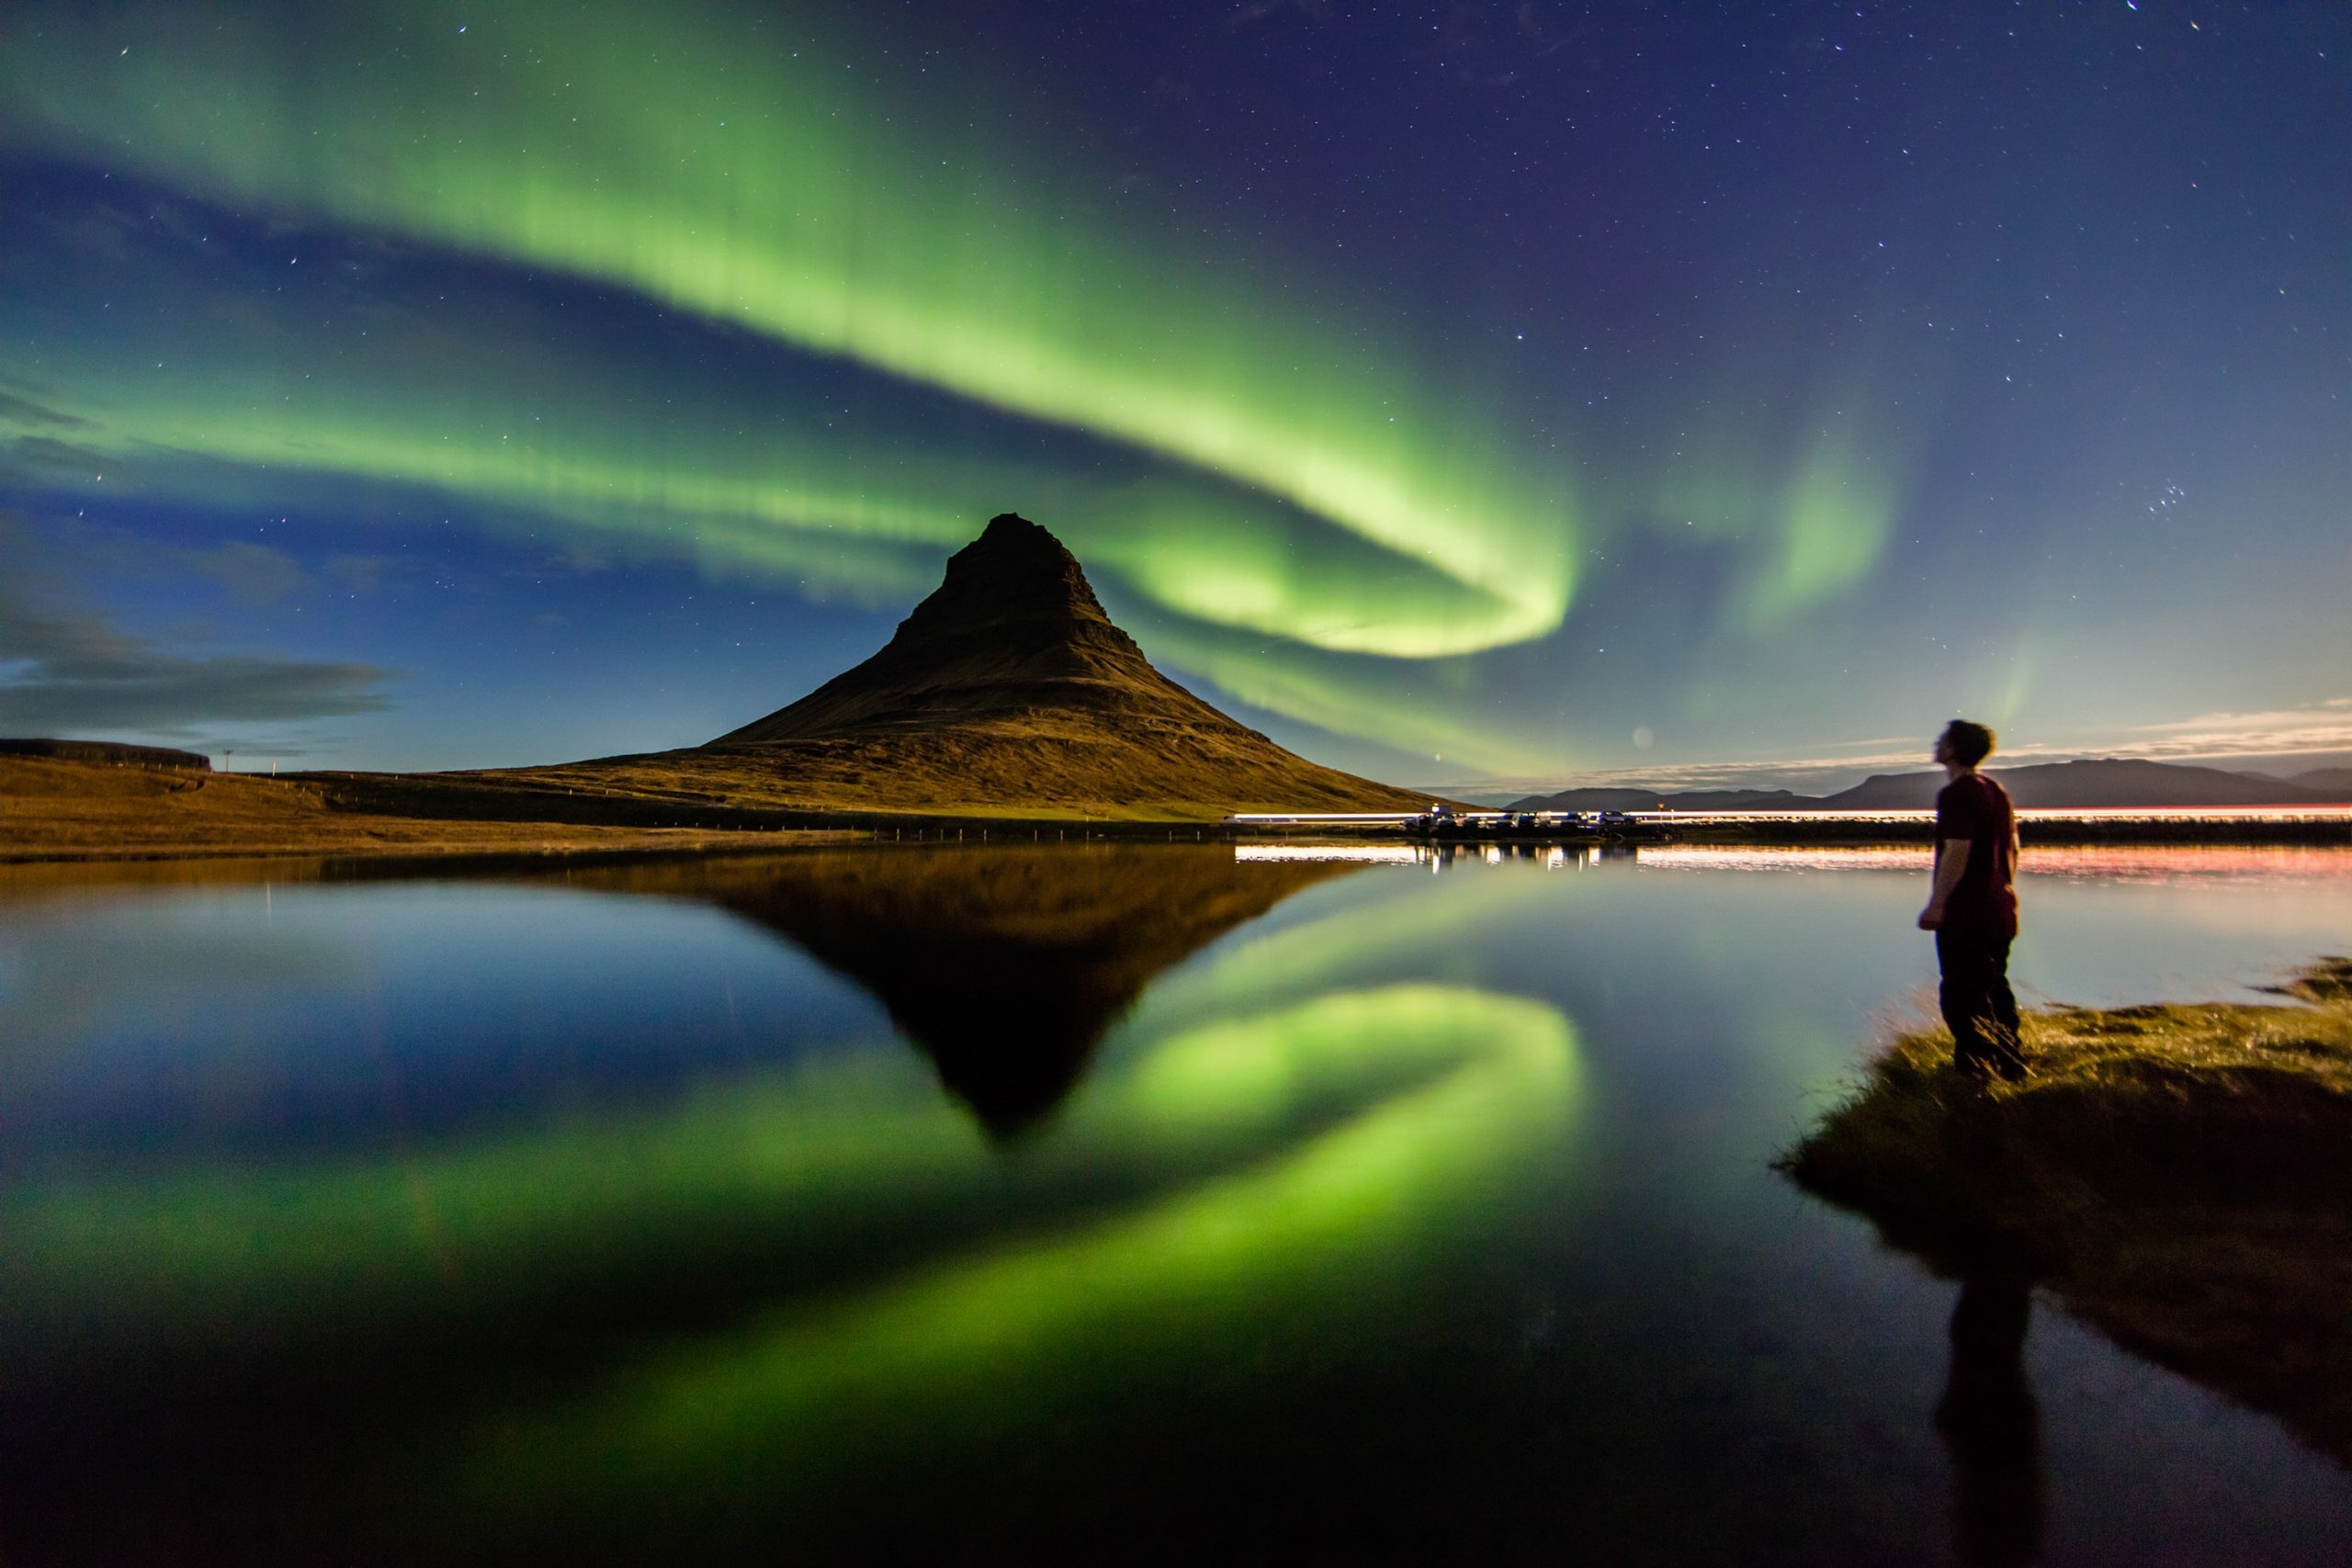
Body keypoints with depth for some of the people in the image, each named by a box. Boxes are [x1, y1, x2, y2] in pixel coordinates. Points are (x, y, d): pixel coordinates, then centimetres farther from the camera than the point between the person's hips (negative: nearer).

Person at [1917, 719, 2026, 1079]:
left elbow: (1957, 852, -22)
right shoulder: (1997, 791, 12)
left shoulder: (1956, 794, -16)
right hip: (2000, 911, 9)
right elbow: (2012, 848, 17)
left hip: (1966, 914, -9)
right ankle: (2011, 1067, 26)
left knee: (1963, 997, -3)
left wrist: (1936, 904, -20)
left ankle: (1976, 1072, -1)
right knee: (1994, 990, 18)